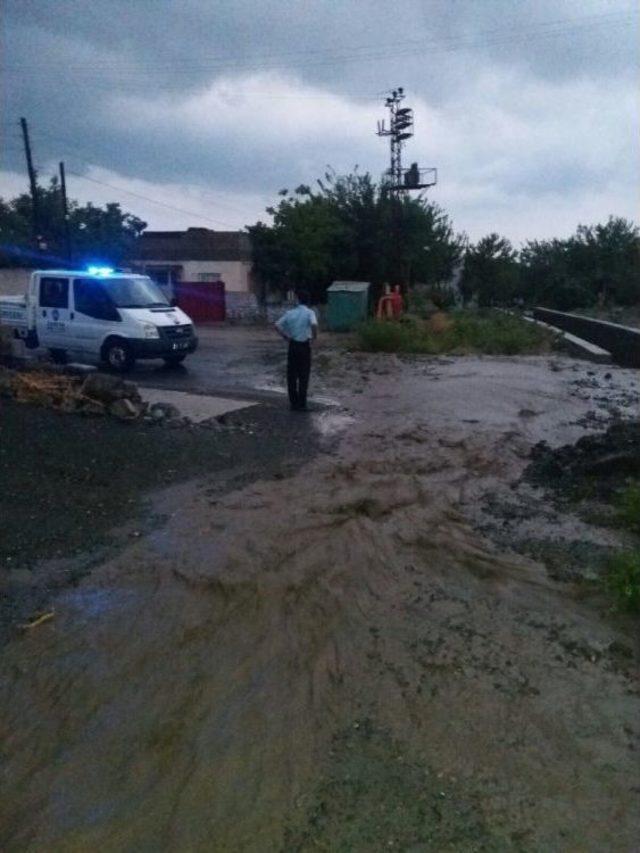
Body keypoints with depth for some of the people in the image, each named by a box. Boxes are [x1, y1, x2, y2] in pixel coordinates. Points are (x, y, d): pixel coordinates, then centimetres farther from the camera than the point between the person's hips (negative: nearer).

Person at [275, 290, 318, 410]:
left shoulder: (290, 313, 3)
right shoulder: (310, 312, -7)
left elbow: (277, 326, -1)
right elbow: (314, 325, -26)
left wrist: (285, 337, 6)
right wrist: (314, 336, -9)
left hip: (292, 345, 3)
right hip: (304, 346, -3)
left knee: (291, 375, 10)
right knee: (303, 376, 4)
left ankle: (293, 403, 15)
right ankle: (301, 404, 6)